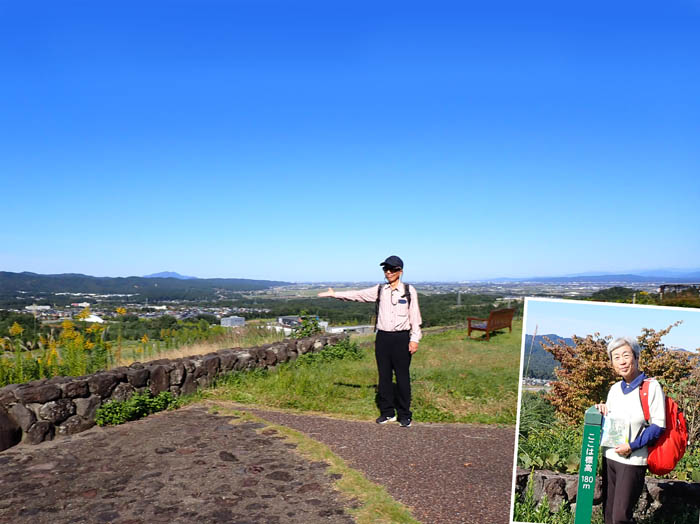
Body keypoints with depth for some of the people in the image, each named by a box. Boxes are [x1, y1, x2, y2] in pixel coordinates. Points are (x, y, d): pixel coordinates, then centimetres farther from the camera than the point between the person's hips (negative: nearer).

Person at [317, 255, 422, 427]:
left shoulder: (409, 290, 1)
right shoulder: (379, 290, 9)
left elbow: (415, 316, -1)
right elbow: (358, 295, 8)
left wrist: (414, 338, -6)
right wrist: (335, 294, 4)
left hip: (401, 338, -3)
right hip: (383, 337, 4)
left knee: (402, 377, 1)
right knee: (384, 376, 9)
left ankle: (404, 415, 14)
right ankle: (387, 412, 22)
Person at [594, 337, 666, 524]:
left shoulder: (651, 386, -9)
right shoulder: (615, 389, 9)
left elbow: (658, 426, -11)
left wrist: (632, 446, -17)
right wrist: (601, 411, -2)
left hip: (633, 460, -6)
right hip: (610, 457, 6)